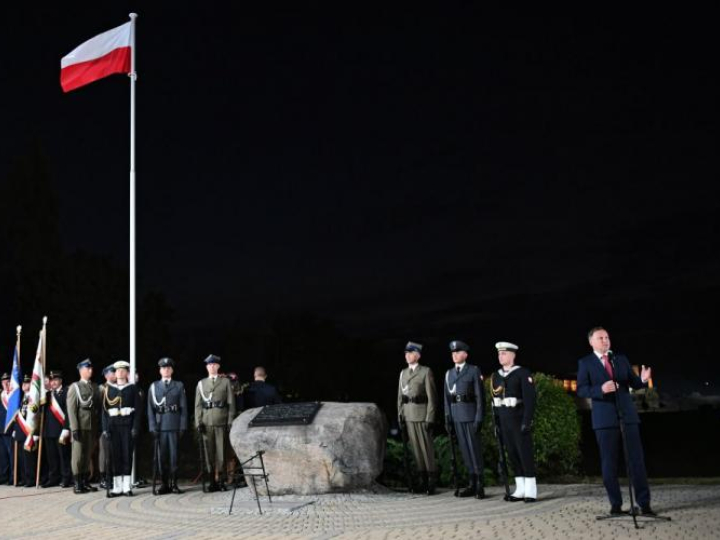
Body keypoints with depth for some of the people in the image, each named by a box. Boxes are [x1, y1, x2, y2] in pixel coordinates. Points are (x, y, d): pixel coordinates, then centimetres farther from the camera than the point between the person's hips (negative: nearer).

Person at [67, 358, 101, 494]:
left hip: (92, 427, 4)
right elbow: (71, 409, -6)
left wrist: (98, 426, 8)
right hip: (80, 426, -4)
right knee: (78, 455, -2)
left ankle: (86, 482, 15)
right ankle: (77, 484, 3)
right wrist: (74, 428, -13)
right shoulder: (74, 387, 0)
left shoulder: (95, 387, 13)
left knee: (88, 454, 8)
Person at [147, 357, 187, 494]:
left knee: (174, 455, -1)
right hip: (159, 425, 1)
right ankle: (165, 484, 10)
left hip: (174, 425, -1)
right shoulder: (154, 386, 10)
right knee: (161, 456, 3)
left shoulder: (179, 386, 9)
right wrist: (152, 427, -4)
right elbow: (150, 408, 6)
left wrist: (183, 426, -3)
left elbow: (184, 407, 5)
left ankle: (174, 483, 6)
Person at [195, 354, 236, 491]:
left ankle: (222, 480, 4)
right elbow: (198, 405, 10)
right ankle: (213, 481, 7)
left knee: (221, 452, -2)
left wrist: (230, 422, -3)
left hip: (221, 422, -2)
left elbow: (231, 403, 4)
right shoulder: (201, 383, 13)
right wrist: (198, 422, 0)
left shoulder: (226, 382, 8)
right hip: (206, 423, 2)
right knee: (209, 452, 1)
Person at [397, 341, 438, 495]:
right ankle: (422, 479, 14)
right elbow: (400, 396, 14)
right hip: (408, 414, 5)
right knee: (415, 447, 7)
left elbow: (431, 396, -8)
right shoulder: (403, 373, 13)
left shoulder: (426, 371, -4)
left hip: (422, 413, -5)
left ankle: (432, 480, 6)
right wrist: (400, 415, 7)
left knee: (426, 446, -2)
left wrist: (430, 418, -12)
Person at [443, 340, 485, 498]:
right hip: (456, 416, 5)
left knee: (475, 448, -4)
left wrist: (479, 419, -13)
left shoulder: (474, 370, -3)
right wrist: (448, 419, 6)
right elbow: (447, 398, 13)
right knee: (464, 449, 8)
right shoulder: (449, 373, 12)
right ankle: (472, 484, 14)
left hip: (471, 414, -5)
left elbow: (479, 395, -7)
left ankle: (480, 486, 3)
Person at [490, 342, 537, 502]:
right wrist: (496, 422, 9)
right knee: (512, 453, 7)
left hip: (519, 419, -5)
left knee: (525, 452, -2)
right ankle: (520, 489, 14)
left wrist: (527, 421, -18)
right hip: (503, 421, 5)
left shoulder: (523, 373, -6)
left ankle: (530, 490, 3)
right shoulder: (495, 376, 11)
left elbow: (530, 398, -12)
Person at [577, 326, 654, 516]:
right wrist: (600, 389, -22)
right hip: (605, 418, -2)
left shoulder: (621, 359, 13)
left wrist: (643, 379, -13)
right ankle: (615, 503, 12)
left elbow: (634, 383, 10)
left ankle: (644, 503, 6)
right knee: (609, 463, 3)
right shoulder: (585, 362, 3)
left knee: (637, 459, 0)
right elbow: (581, 390, -6)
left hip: (627, 415, 2)